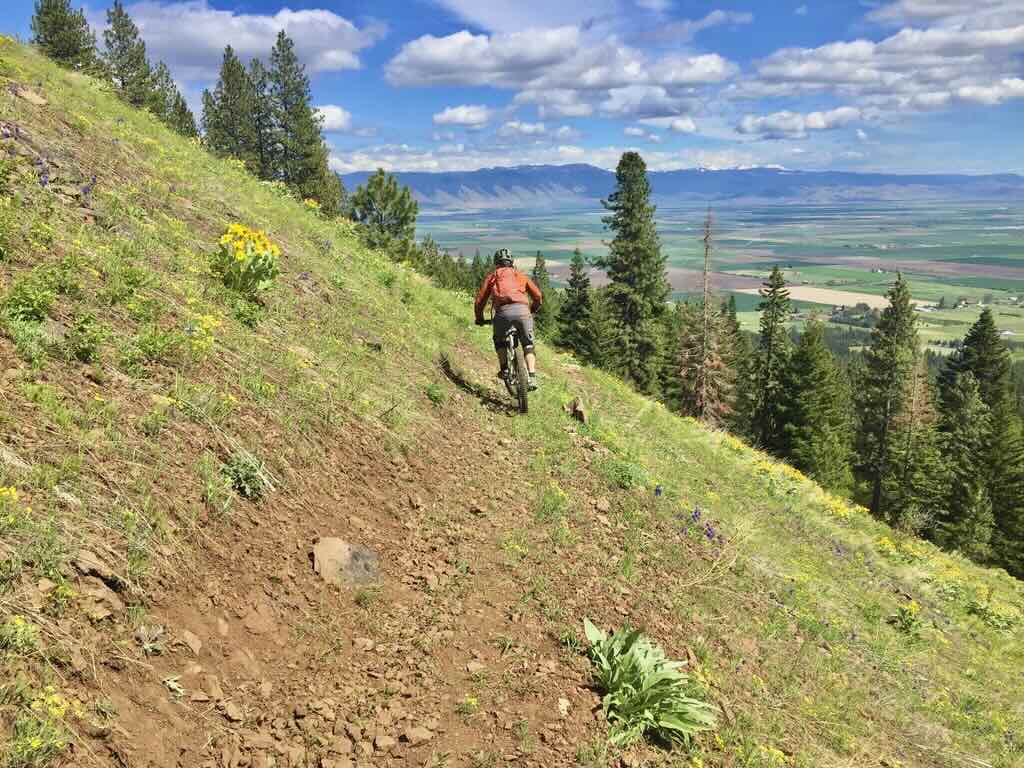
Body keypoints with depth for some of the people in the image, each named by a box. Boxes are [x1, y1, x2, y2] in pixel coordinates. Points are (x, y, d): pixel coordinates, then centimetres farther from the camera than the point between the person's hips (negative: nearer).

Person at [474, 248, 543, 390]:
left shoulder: (492, 276, 24)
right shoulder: (520, 275, 27)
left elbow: (480, 300, 19)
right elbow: (538, 296, 23)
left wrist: (479, 319, 35)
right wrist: (532, 311, 41)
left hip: (503, 312, -1)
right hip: (522, 310, 1)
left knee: (499, 341, 26)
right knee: (528, 344, 18)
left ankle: (505, 369, 12)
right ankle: (532, 377, 4)